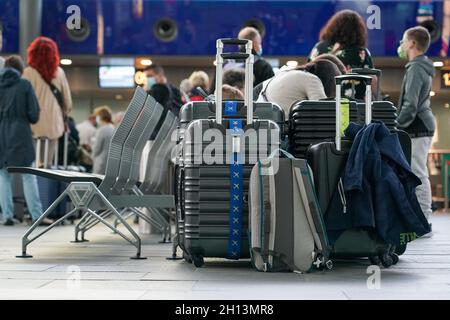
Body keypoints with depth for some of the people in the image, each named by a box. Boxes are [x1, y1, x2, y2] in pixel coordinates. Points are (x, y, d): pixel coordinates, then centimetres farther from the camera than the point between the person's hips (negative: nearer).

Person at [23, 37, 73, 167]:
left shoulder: (29, 72, -6)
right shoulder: (59, 72, 3)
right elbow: (67, 99, 8)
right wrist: (64, 115, 23)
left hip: (35, 123, -3)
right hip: (54, 122, 3)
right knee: (47, 160, 7)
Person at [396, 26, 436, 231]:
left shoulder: (415, 69, -14)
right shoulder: (423, 67, 18)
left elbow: (410, 105, -21)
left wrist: (396, 126, -14)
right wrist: (401, 124, 19)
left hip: (417, 129, -10)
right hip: (422, 128, 10)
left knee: (418, 174, -8)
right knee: (418, 174, 13)